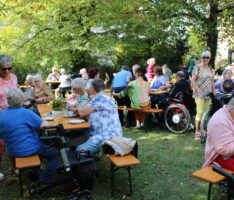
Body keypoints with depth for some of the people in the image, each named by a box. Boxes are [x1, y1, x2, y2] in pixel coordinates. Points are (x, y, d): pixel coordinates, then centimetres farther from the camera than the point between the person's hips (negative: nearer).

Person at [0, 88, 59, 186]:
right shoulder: (25, 113, -20)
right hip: (29, 150, -7)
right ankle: (44, 180, 0)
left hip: (13, 152, 7)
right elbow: (44, 124, -18)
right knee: (55, 154, 10)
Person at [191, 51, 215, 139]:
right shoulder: (197, 68, -5)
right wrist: (198, 90, -26)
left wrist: (213, 93, 13)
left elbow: (212, 82, 21)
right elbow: (192, 81, -14)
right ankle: (197, 132, -5)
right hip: (199, 94, -6)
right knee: (200, 112, -13)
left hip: (208, 94, 6)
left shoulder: (209, 68, 16)